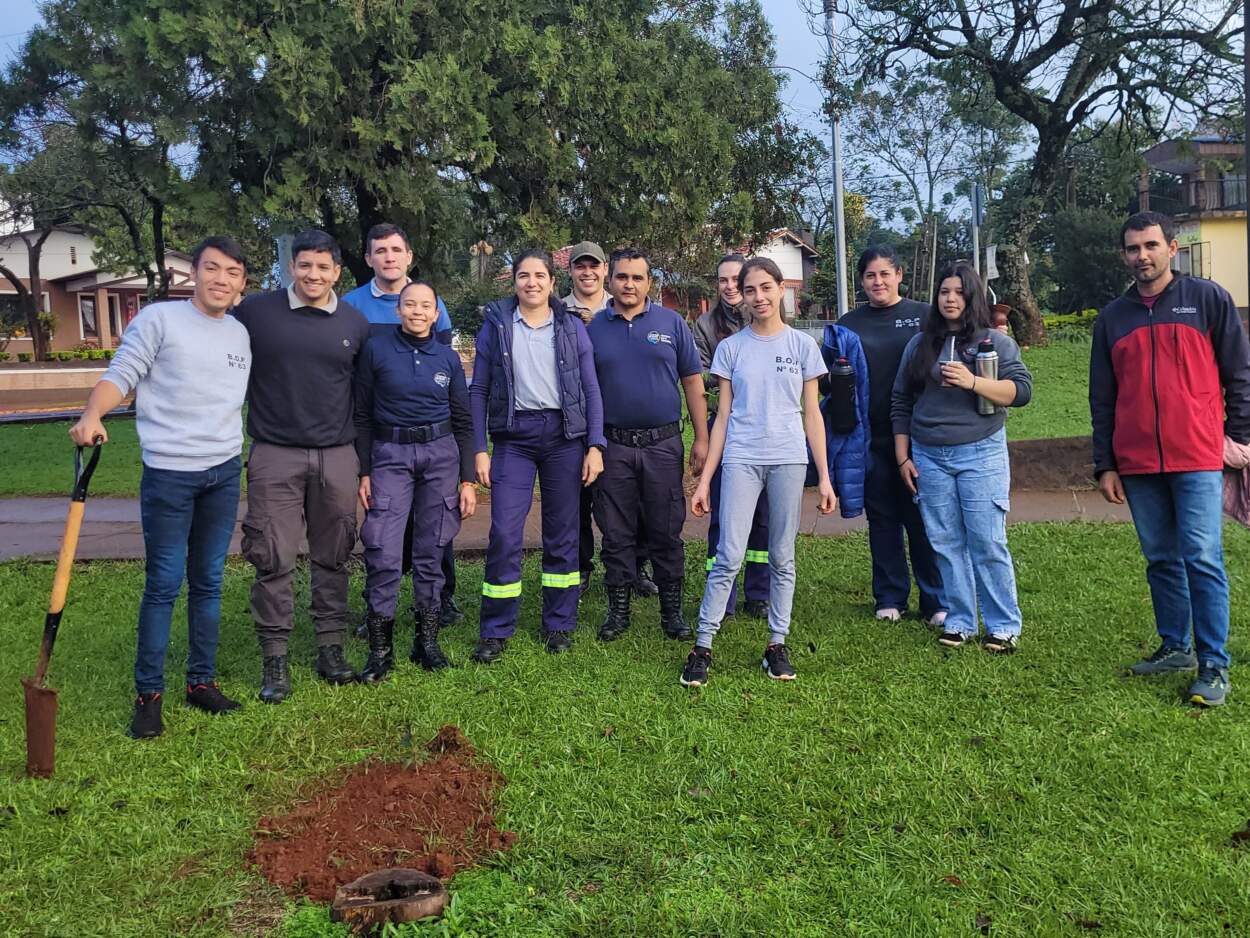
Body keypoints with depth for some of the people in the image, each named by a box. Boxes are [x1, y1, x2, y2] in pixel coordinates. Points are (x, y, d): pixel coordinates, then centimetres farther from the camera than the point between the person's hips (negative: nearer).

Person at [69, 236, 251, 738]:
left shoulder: (242, 334, 11)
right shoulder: (159, 319, -5)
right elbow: (121, 374, -10)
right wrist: (92, 415, -27)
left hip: (224, 473, 5)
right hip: (168, 474, -5)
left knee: (208, 583, 11)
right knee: (162, 586, -2)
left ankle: (202, 681, 22)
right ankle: (148, 694, 9)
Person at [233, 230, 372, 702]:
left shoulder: (356, 323, 7)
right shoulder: (254, 312, -1)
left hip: (337, 456, 2)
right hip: (275, 454, -2)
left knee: (332, 557, 8)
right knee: (273, 558, -2)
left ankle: (330, 648, 19)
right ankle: (275, 659, 8)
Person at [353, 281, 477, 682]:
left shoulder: (448, 358, 7)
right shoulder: (376, 349, 1)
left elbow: (463, 422, 9)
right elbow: (362, 415, 3)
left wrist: (468, 480, 4)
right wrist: (364, 472, -2)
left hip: (440, 454, 2)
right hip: (390, 454, -2)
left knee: (432, 548, 5)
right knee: (383, 551, -8)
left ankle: (427, 638, 17)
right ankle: (380, 647, 1)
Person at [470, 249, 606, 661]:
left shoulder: (572, 327, 7)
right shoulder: (496, 325, 5)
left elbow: (591, 389, 6)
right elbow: (479, 390, 4)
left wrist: (595, 445, -3)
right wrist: (479, 449, -3)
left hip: (564, 434, 1)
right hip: (513, 436, -1)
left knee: (562, 534, 5)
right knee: (504, 534, -8)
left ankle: (560, 625, 18)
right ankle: (495, 631, 5)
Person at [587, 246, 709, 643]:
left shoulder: (671, 323, 4)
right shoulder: (593, 328, 5)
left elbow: (692, 382, 5)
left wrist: (702, 438, 1)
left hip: (663, 444, 0)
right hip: (612, 446, 1)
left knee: (667, 532, 6)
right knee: (616, 533, 8)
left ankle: (672, 610, 18)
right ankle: (618, 609, 20)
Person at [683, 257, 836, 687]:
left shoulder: (802, 345, 7)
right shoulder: (731, 347, 7)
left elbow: (812, 414, 8)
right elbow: (723, 415, 7)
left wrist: (824, 477, 3)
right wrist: (705, 479, 3)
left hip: (789, 459, 1)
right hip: (741, 459, -1)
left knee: (782, 558, 6)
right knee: (729, 557, -6)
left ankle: (777, 644, 16)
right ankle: (702, 646, 2)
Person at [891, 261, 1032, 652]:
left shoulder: (994, 340, 4)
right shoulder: (919, 344, 13)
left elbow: (1022, 389, -6)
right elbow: (900, 403, 15)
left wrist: (973, 382, -19)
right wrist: (902, 457, 10)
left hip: (980, 454, -3)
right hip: (929, 458, 3)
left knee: (987, 543, -5)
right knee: (946, 543, 5)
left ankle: (1004, 626, 4)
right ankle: (959, 621, 15)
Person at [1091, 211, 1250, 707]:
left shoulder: (1209, 299, 3)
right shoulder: (1112, 317, 11)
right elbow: (1102, 399, 12)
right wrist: (1104, 465, 9)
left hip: (1197, 457, -3)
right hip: (1137, 464, 4)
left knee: (1202, 559, -6)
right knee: (1161, 560, 11)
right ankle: (1176, 647, 23)